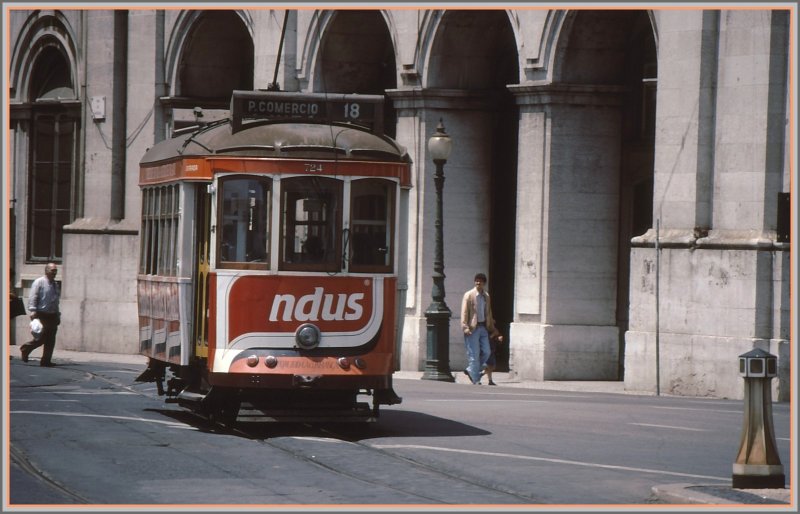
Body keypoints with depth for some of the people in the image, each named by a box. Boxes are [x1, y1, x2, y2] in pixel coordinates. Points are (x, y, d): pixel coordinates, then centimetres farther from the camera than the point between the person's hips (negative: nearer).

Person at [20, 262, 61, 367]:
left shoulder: (56, 285, 17)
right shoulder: (39, 282, -4)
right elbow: (32, 297, -10)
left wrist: (58, 315, 19)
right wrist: (33, 310, -20)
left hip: (53, 315, 7)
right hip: (42, 315, -7)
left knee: (51, 339, 2)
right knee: (43, 337, -10)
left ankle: (46, 361, 6)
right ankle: (25, 349, 11)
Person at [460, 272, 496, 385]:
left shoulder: (486, 296, 12)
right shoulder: (469, 295, -6)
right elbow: (464, 312, -10)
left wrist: (491, 327, 21)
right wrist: (465, 327, -19)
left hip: (483, 327, 6)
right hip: (472, 328, -6)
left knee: (486, 352, 3)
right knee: (474, 354, -4)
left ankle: (471, 370, 21)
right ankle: (475, 380, 1)